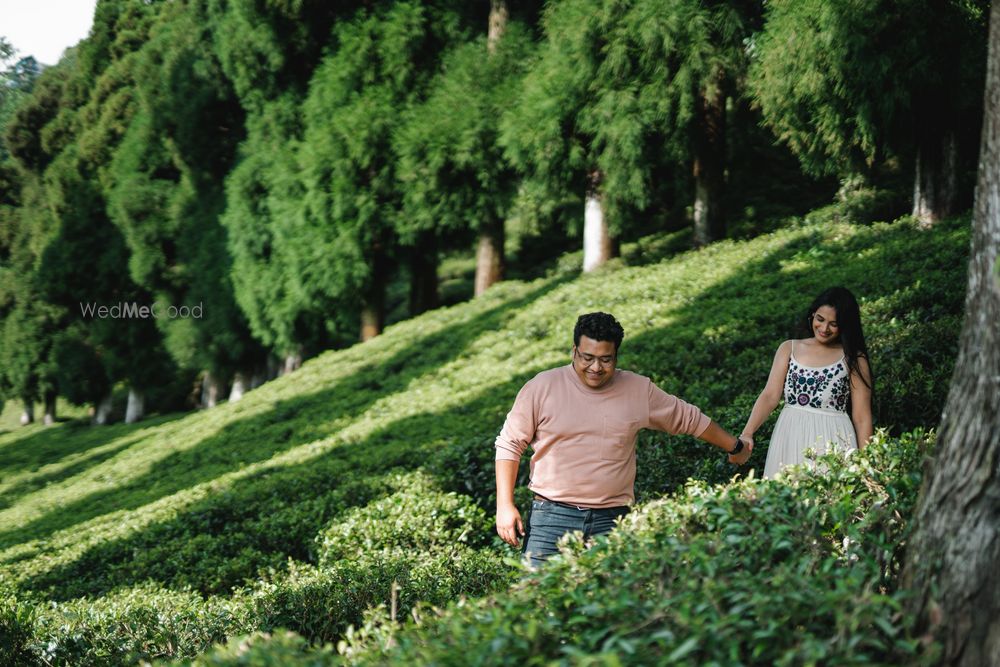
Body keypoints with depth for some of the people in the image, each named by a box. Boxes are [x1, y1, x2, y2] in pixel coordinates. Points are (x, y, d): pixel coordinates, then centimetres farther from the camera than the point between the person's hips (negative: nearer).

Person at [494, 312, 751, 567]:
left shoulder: (640, 390, 6)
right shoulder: (543, 387, 0)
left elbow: (691, 419, 19)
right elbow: (509, 444, 4)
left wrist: (735, 447, 29)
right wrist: (505, 505, -2)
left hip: (612, 519, 2)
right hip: (551, 515, -1)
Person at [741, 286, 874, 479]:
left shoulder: (853, 359, 3)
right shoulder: (789, 349, 10)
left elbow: (862, 417, 1)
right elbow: (770, 396, 2)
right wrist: (747, 433, -12)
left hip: (833, 440, -2)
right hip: (790, 438, 2)